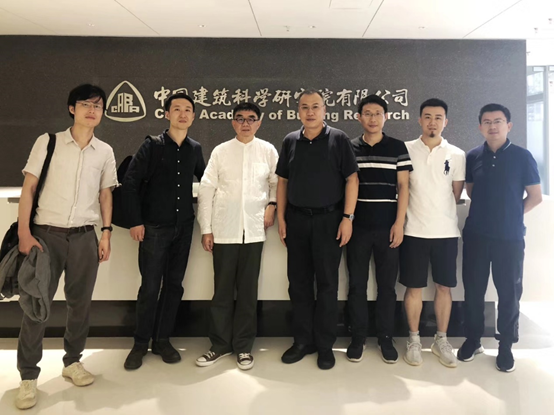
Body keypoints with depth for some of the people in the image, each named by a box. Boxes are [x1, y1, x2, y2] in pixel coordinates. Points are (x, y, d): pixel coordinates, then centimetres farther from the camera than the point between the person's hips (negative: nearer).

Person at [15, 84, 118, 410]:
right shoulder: (48, 142, -1)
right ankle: (28, 376, 15)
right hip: (46, 233, -2)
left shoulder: (105, 151, 7)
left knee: (80, 303, 10)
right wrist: (24, 232, -9)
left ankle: (73, 361, 29)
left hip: (84, 237, 3)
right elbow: (28, 188, -1)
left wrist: (107, 233, 4)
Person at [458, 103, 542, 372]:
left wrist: (512, 216, 3)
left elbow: (535, 197, 1)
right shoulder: (473, 157, 3)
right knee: (473, 289, 9)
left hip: (510, 237, -2)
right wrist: (487, 212, 8)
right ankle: (472, 339, 26)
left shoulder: (522, 156, -4)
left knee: (509, 292, 6)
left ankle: (505, 345, 22)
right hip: (476, 234, 2)